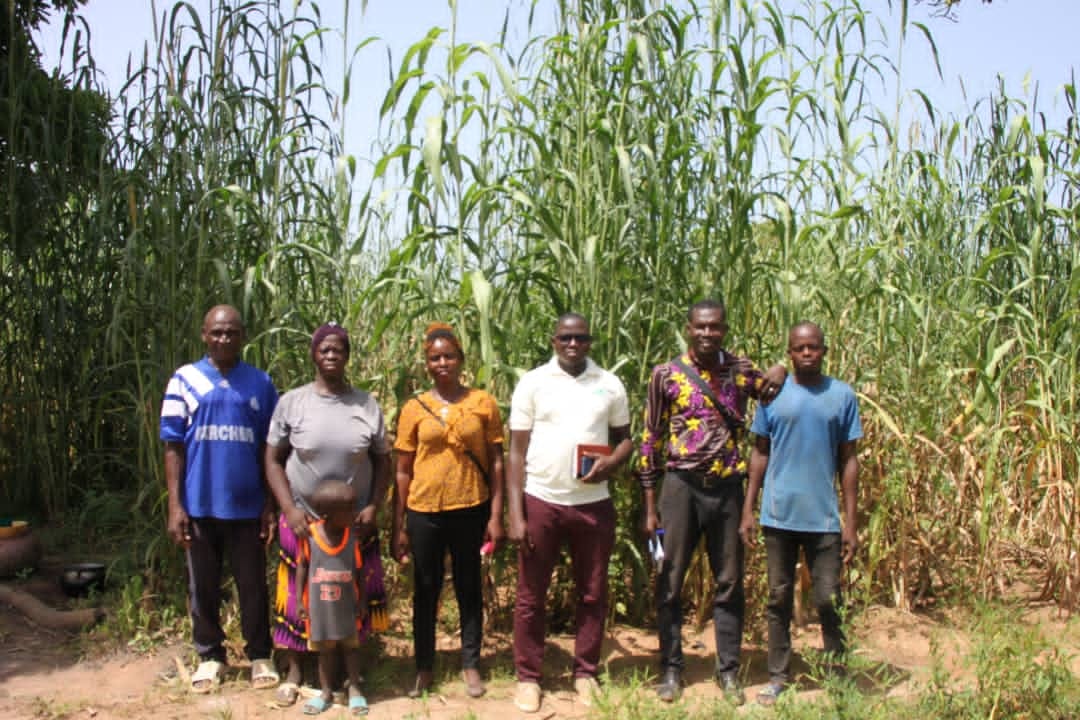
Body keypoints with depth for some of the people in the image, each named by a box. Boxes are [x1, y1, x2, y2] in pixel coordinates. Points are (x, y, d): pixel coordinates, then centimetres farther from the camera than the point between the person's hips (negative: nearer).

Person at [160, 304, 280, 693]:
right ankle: (210, 656, 27)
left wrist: (271, 505, 1)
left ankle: (259, 655, 23)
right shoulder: (185, 380, 0)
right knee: (203, 586, 12)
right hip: (199, 505, 0)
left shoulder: (261, 383, 3)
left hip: (246, 506, 0)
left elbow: (269, 449, 4)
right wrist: (175, 506, -6)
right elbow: (173, 446, -1)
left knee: (253, 585, 9)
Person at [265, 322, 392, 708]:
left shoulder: (367, 404, 0)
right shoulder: (291, 402, -4)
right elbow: (273, 460, 0)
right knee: (299, 596, 9)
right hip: (303, 520, -1)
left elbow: (382, 461, 6)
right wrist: (289, 509, -10)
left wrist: (373, 507, -5)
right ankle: (295, 670, 28)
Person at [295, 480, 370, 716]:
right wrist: (300, 600, -3)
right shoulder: (310, 535, -17)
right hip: (319, 606, 0)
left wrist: (362, 602, -4)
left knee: (350, 645, 13)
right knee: (324, 649, 15)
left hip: (347, 605, 0)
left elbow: (360, 573, -5)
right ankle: (326, 692, 29)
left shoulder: (353, 537, -14)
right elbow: (302, 567, -5)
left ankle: (354, 689, 28)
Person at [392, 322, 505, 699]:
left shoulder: (483, 403, 0)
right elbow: (403, 472, 4)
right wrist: (398, 527, 3)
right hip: (424, 512, 1)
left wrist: (496, 516, -4)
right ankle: (424, 668, 25)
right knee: (426, 590, 12)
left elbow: (496, 463, 1)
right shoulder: (414, 408, 1)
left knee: (469, 588, 11)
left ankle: (471, 665, 24)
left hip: (471, 509, 0)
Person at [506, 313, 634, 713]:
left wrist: (612, 462, -12)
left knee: (593, 594, 12)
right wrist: (515, 514, -8)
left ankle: (586, 673, 28)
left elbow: (624, 438, 13)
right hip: (539, 501, -1)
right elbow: (517, 451, -2)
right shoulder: (532, 383, -2)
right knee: (530, 596, 7)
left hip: (593, 503, 2)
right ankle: (528, 677, 22)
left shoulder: (610, 385, 3)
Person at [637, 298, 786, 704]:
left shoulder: (741, 370, 4)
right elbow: (650, 440, 1)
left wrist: (780, 372, -4)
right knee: (670, 582, 6)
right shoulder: (666, 375, -2)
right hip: (682, 486, -2)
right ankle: (671, 668, 20)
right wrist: (650, 506, -2)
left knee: (729, 583, 9)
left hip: (727, 488, 2)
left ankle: (728, 670, 22)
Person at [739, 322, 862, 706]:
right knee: (779, 598, 10)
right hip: (778, 515, 1)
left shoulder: (842, 395, 1)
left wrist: (851, 522, 0)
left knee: (828, 600, 4)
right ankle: (778, 676, 22)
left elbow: (848, 460, 4)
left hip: (823, 518, -1)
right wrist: (748, 510, 1)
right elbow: (760, 453, 6)